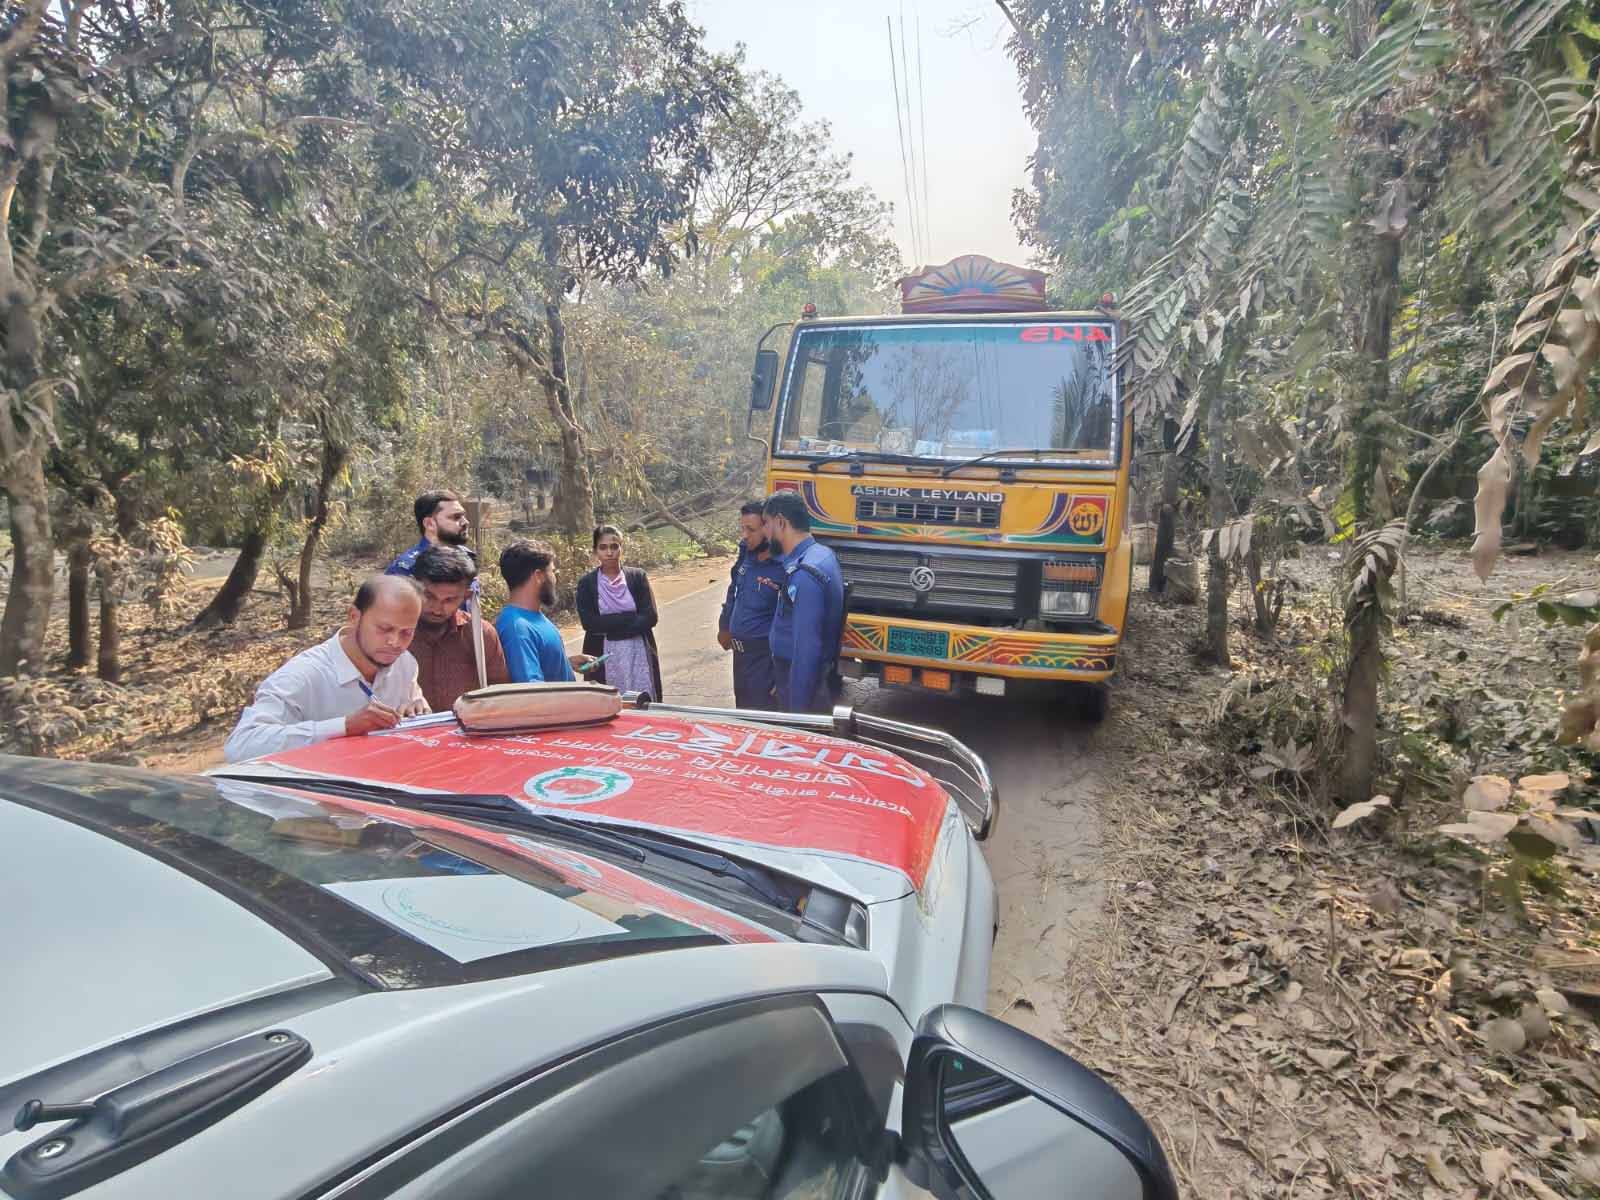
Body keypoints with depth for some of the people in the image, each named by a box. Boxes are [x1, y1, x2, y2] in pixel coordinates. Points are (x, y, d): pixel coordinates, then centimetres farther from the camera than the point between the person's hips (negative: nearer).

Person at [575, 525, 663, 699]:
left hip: (638, 654, 1)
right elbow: (589, 622, -8)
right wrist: (630, 617, -13)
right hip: (604, 658, 0)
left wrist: (609, 628, -12)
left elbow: (650, 617, -6)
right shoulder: (587, 583, 3)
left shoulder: (638, 577, 3)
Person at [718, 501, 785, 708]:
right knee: (742, 707, 19)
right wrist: (724, 627, 24)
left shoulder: (785, 567, -20)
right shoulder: (747, 555, 2)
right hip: (740, 649, 8)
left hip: (765, 653, -8)